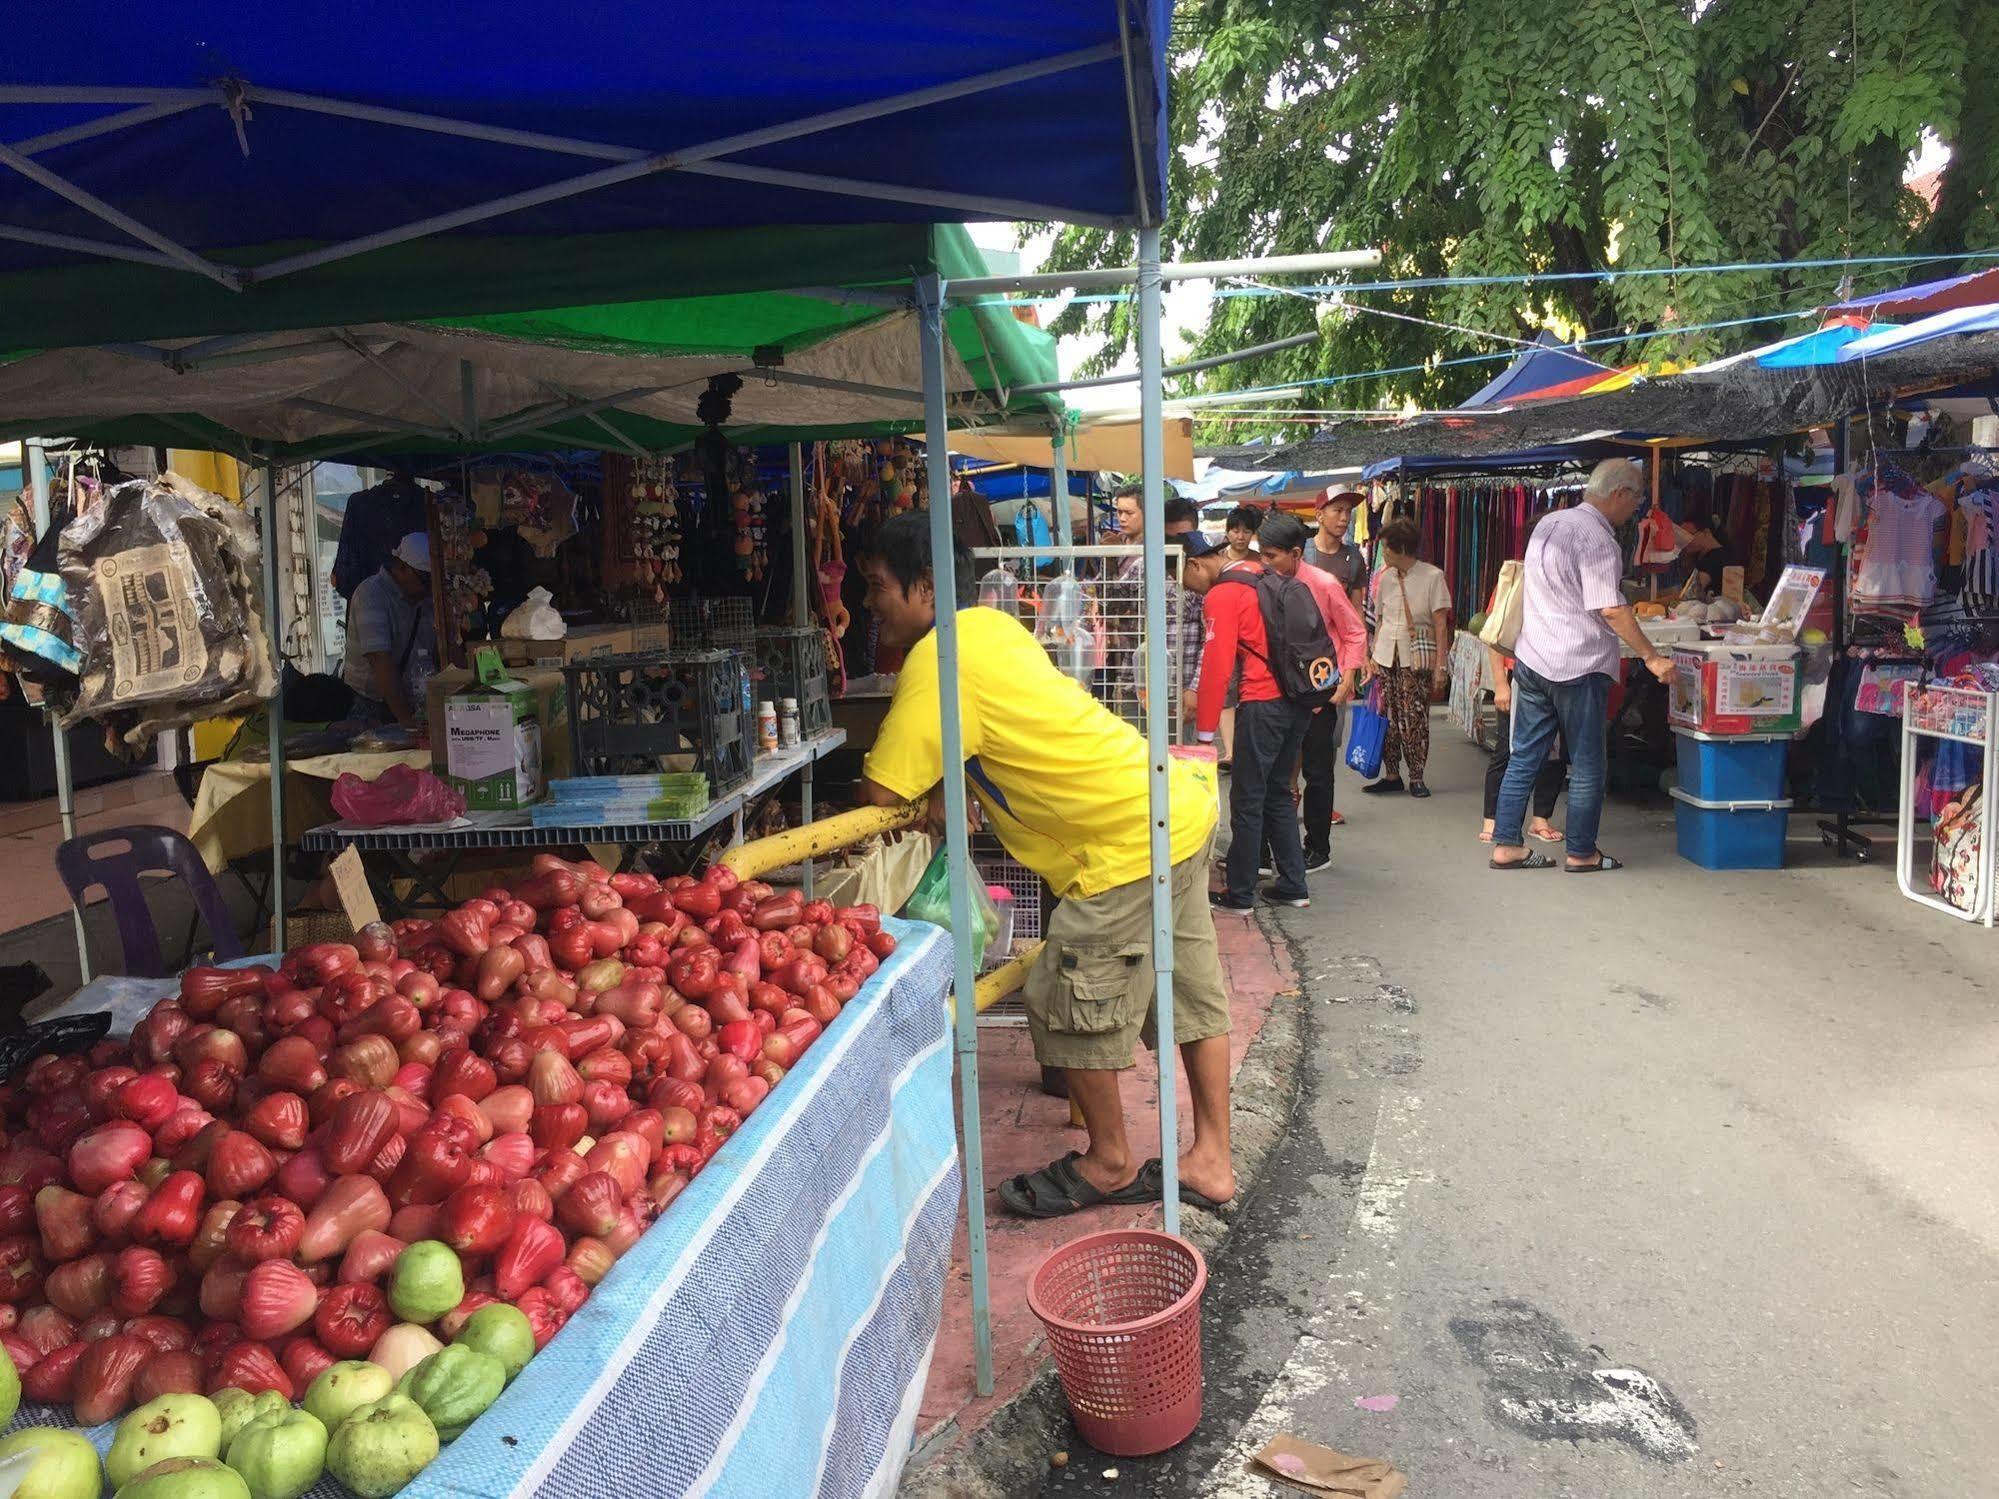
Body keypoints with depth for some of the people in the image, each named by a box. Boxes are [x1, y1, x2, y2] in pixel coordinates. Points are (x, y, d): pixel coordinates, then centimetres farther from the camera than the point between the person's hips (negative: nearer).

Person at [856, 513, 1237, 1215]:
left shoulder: (937, 664, -18)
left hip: (1129, 842, -10)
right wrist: (941, 788, 3)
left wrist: (932, 791, 3)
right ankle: (1210, 1160, 29)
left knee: (1069, 1000, 3)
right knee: (1188, 993, 16)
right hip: (1182, 807, 10)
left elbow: (881, 793, -18)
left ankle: (1110, 1165, 22)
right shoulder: (990, 624, 10)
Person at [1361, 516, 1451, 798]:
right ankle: (1391, 775, 12)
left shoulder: (1432, 576, -5)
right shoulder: (1386, 578, 10)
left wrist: (1440, 665, -10)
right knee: (1386, 718, 3)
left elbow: (1441, 624, -6)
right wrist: (1374, 655, 8)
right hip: (1386, 655, 5)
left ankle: (1416, 777, 7)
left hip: (1417, 657, -5)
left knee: (1415, 719, -3)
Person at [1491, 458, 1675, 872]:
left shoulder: (1548, 523, 11)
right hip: (1578, 667, -8)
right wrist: (1651, 656, -15)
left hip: (1531, 660, 8)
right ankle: (1581, 852, 12)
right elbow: (1611, 610, -21)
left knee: (1525, 756, 10)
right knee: (1587, 764, 5)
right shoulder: (1597, 539, -16)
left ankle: (1506, 845, 11)